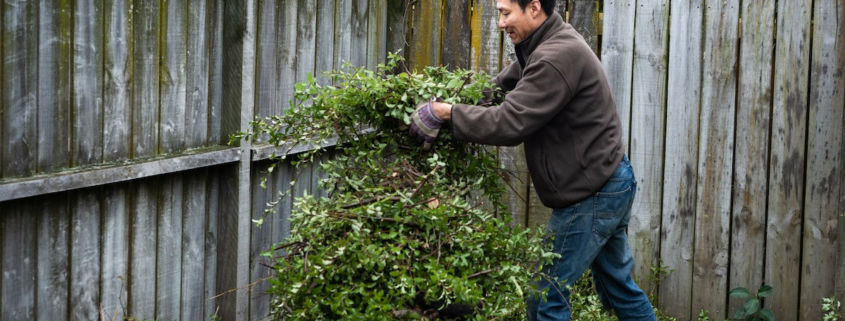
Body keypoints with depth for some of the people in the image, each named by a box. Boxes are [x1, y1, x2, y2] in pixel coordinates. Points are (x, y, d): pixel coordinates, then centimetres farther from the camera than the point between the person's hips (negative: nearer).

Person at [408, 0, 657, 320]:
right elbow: (502, 85, 14)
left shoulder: (556, 58, -24)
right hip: (611, 181, 10)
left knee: (546, 293, -3)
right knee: (617, 284, 19)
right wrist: (460, 101, -1)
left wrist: (447, 112, -20)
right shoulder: (549, 44, 10)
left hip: (592, 194, -10)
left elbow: (510, 123, -28)